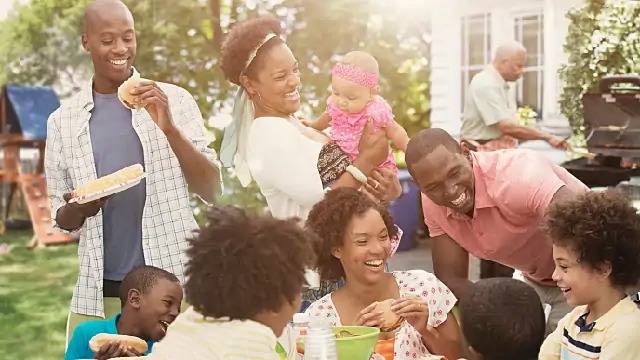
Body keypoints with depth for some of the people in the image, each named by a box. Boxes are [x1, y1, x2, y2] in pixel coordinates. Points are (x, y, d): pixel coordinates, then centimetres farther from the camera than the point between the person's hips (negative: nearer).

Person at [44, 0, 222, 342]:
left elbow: (212, 191, -4)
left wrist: (169, 127, -16)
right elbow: (62, 218, 10)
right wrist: (78, 209, -12)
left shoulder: (174, 100, 0)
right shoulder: (63, 120, 5)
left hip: (175, 286, -1)